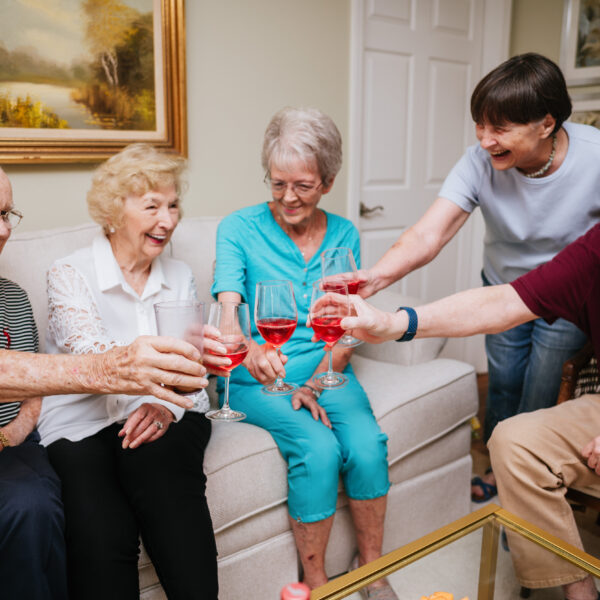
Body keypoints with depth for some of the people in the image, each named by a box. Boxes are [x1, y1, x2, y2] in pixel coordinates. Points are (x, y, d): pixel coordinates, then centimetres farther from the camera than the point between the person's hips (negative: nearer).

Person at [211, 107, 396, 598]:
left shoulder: (344, 235, 5)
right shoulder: (239, 228, -4)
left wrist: (315, 383, -10)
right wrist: (250, 349, -40)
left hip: (326, 372, 3)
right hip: (257, 380, -2)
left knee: (367, 444, -24)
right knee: (318, 448, -28)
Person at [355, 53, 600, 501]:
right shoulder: (481, 163, -26)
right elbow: (428, 235, -38)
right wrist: (376, 276, -55)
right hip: (503, 288, 2)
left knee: (538, 395, 4)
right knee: (503, 381, 14)